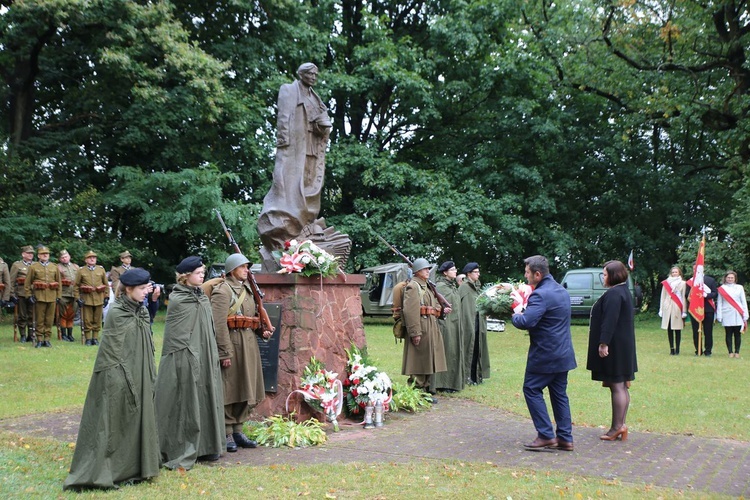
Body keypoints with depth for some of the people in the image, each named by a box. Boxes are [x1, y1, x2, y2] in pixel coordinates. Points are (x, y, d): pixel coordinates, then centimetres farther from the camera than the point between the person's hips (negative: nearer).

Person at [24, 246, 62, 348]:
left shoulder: (55, 267, 11)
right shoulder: (33, 267, 5)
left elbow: (59, 283, 13)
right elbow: (27, 283, 5)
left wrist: (58, 296, 8)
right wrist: (29, 295, -3)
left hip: (52, 296, 2)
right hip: (39, 296, -2)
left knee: (49, 320, 3)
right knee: (39, 320, 0)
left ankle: (47, 339, 11)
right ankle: (39, 340, 6)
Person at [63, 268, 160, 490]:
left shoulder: (141, 311, 8)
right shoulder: (116, 313, -15)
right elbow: (112, 352, -16)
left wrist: (150, 377, 14)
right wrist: (122, 381, -17)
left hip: (139, 376, 8)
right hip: (120, 377, -8)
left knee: (137, 419, 12)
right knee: (114, 421, -2)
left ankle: (131, 467, 22)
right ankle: (103, 471, 7)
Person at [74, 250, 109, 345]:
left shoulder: (101, 270, 7)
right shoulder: (81, 271, 2)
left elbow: (106, 284, 10)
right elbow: (76, 286, 2)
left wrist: (106, 297, 4)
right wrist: (78, 298, -6)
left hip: (99, 299, 2)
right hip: (86, 299, -2)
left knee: (97, 320, 5)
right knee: (87, 321, 0)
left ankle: (95, 338, 14)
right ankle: (88, 339, 8)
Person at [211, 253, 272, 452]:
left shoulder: (247, 289, 17)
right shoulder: (222, 290, -10)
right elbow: (219, 324, -16)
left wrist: (263, 330, 7)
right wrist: (224, 352, -20)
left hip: (249, 344, 9)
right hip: (231, 342, -8)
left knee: (245, 389, 12)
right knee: (229, 390, -1)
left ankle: (237, 430, 23)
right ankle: (226, 434, 8)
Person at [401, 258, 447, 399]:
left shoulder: (426, 286, 20)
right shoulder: (412, 287, -11)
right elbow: (410, 311, -20)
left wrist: (442, 310, 9)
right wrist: (415, 332, -25)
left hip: (431, 329, 10)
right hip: (421, 327, -10)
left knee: (428, 362, 14)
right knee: (419, 363, -6)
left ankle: (425, 391, 22)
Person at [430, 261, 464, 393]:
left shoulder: (453, 286, 15)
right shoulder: (440, 286, -12)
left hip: (454, 326, 9)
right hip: (445, 325, -9)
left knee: (454, 352, 11)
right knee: (445, 352, -5)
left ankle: (453, 381, 17)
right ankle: (442, 384, 0)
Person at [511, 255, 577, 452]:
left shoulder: (541, 294, -20)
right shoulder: (561, 291, 12)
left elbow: (525, 322, -30)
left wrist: (515, 315, -8)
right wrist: (524, 312, 14)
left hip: (545, 354, -9)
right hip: (563, 353, 9)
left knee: (532, 390, 1)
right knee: (559, 393, 13)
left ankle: (546, 435, 0)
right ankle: (565, 438, 15)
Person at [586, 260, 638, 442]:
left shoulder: (614, 294, -18)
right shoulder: (623, 291, 16)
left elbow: (610, 321, -24)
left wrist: (603, 343, -24)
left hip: (614, 347, -11)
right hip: (624, 346, 11)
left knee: (617, 386, -6)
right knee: (621, 386, 12)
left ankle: (617, 427, -1)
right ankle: (620, 426, 18)